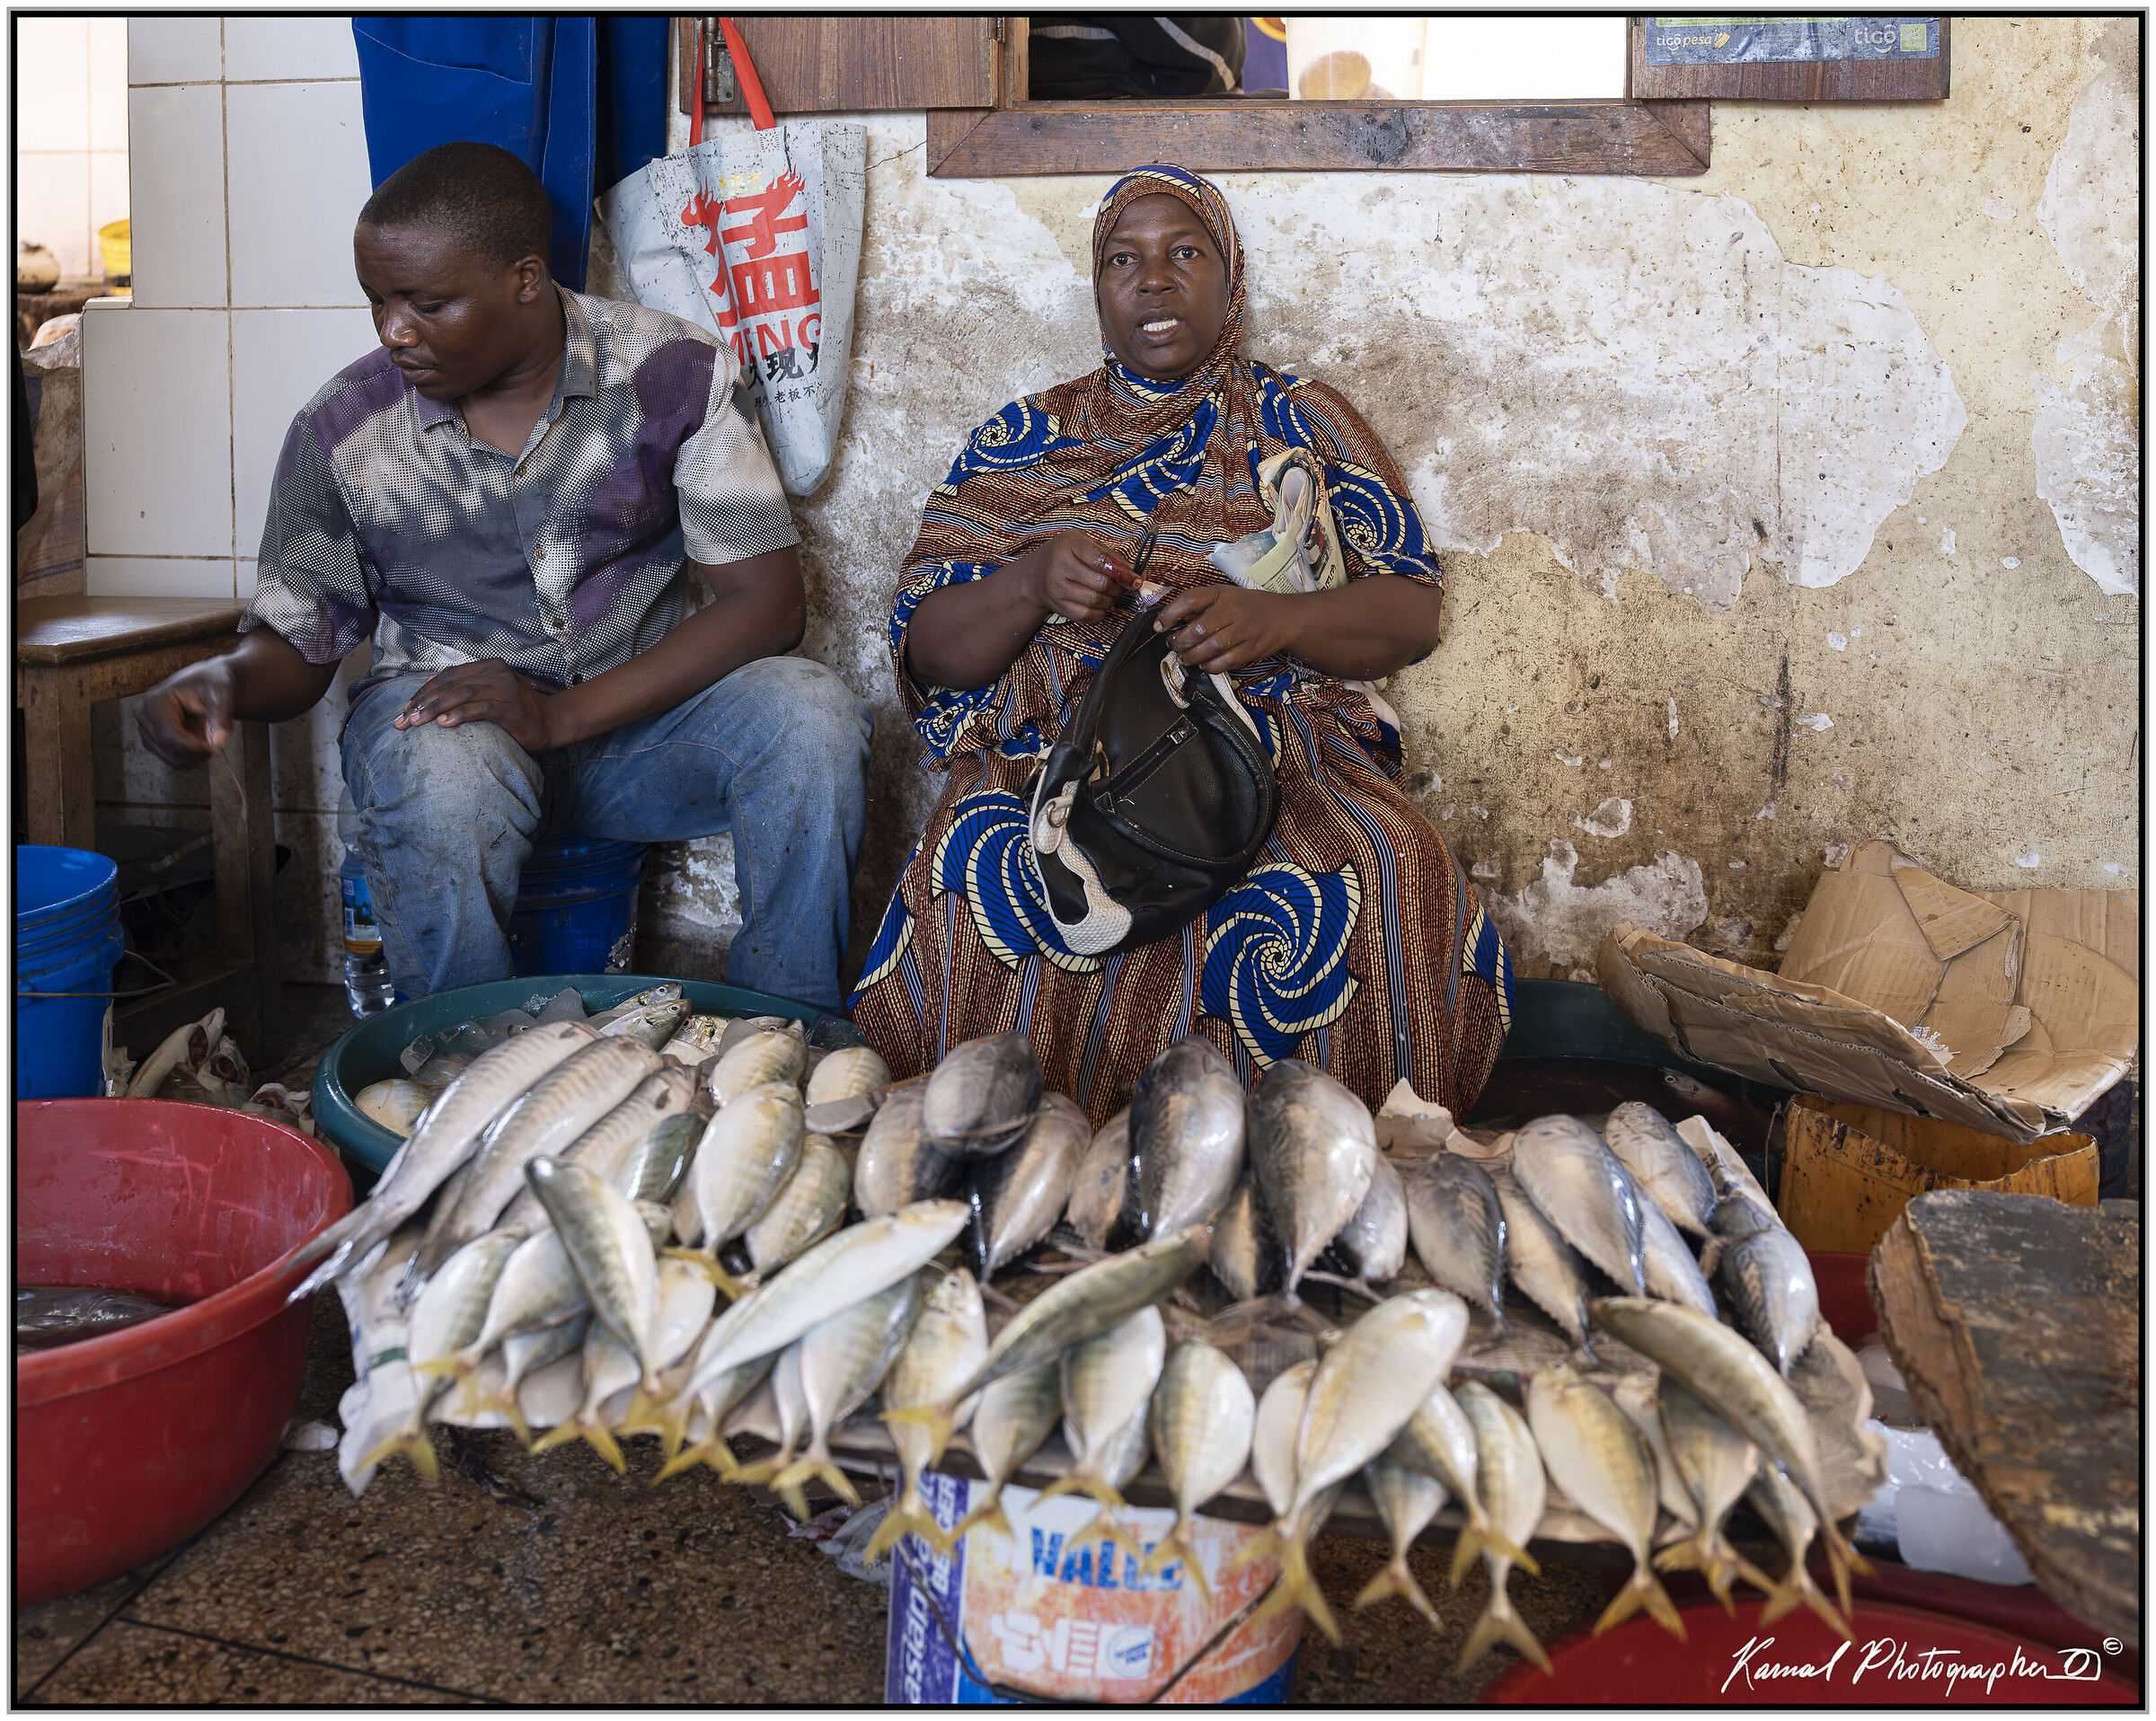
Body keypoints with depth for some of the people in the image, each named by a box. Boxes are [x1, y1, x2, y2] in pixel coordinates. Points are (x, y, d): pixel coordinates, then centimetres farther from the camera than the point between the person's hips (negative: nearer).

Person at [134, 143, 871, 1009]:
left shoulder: (676, 374, -9)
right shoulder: (341, 429, -5)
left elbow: (767, 600, -13)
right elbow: (297, 644, 5)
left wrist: (563, 716, -22)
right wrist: (223, 679, -23)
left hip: (643, 702, 1)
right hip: (439, 712, 0)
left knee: (813, 715, -29)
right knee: (443, 779, -37)